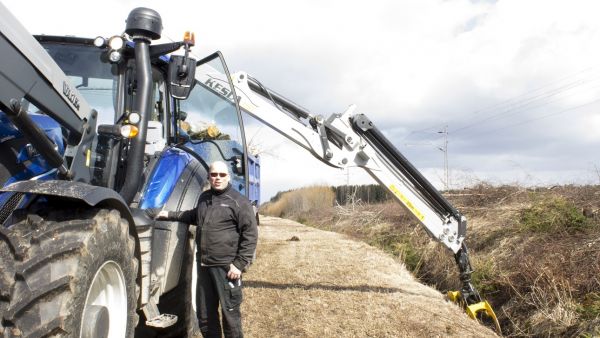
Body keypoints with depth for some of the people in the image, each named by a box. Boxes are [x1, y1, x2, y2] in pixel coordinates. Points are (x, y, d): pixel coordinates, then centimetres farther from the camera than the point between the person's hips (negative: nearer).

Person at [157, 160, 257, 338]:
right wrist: (171, 215, 29)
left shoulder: (238, 201, -8)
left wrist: (240, 264, -15)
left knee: (230, 313, 2)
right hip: (204, 265, 7)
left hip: (226, 266, -6)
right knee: (204, 314, 16)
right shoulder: (204, 198, 13)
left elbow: (250, 234, -11)